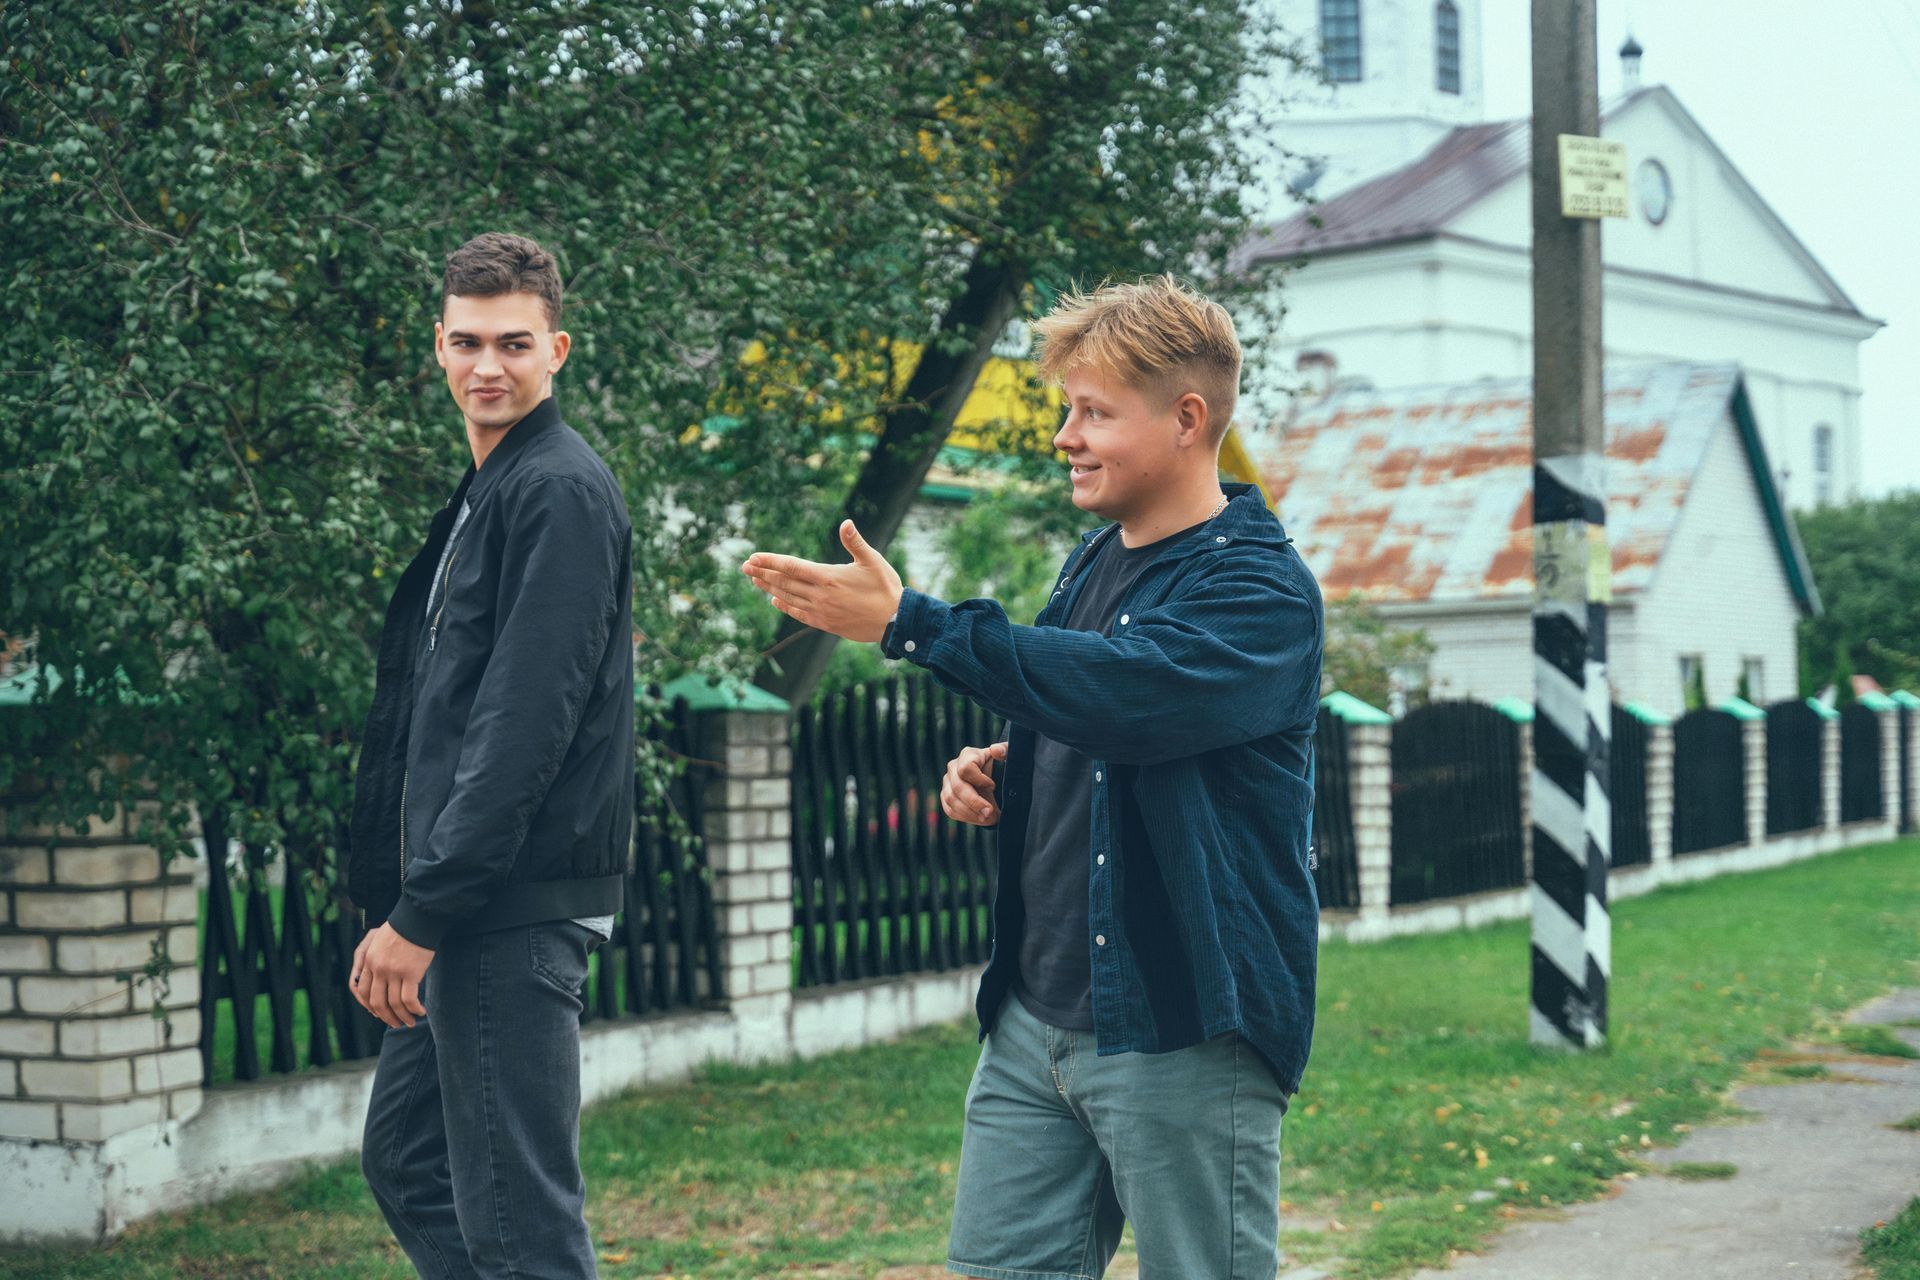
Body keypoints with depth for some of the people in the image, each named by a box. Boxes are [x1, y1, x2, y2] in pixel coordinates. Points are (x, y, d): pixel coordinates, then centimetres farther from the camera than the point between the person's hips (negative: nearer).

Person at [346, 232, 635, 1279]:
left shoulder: (563, 494, -13)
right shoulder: (475, 496, 18)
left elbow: (524, 727, -20)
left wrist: (422, 914, -21)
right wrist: (393, 901, 16)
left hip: (518, 906, -10)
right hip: (462, 910, 10)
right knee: (404, 1157, 19)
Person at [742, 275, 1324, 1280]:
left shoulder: (1262, 591, -13)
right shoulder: (1094, 563, 13)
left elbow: (1123, 687, -31)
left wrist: (908, 624, -31)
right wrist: (996, 768, 5)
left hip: (1182, 1035, -8)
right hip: (1035, 1021, 8)